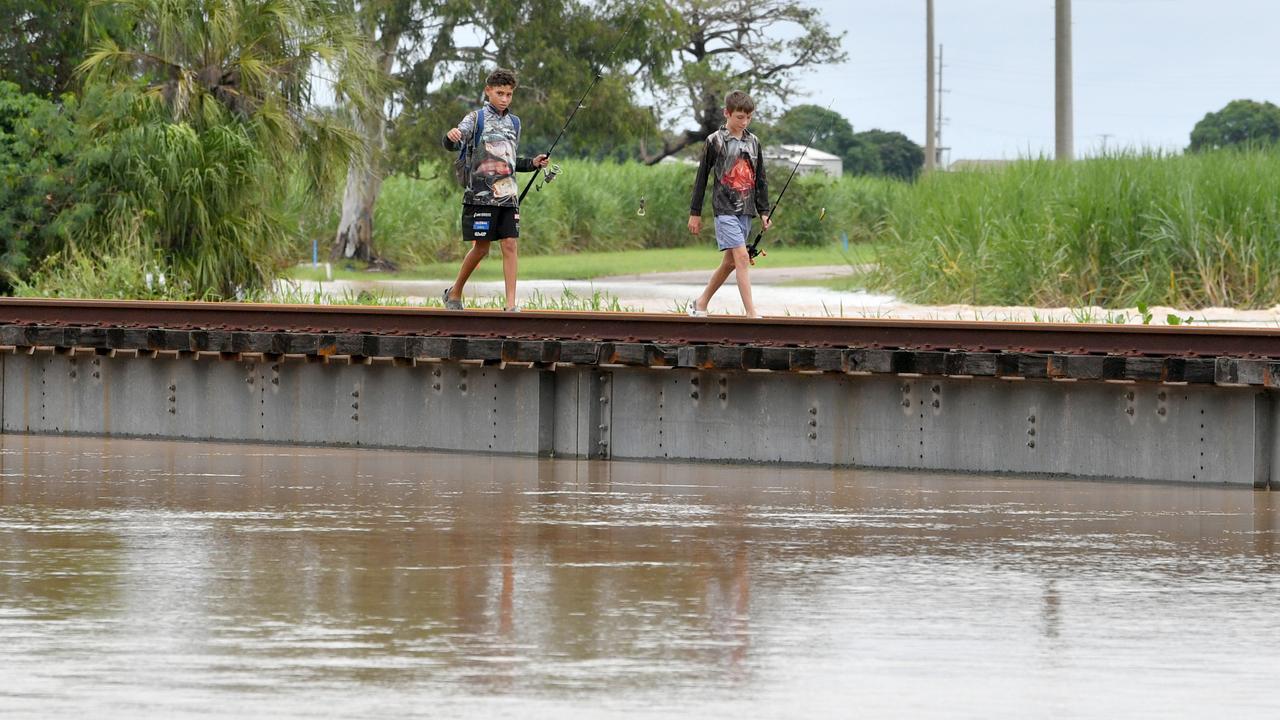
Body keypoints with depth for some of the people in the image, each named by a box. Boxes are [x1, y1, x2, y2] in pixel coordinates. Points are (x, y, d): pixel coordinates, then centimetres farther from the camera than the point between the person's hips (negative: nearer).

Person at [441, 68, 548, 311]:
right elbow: (453, 144, -15)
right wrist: (451, 137, -38)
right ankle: (454, 293, 19)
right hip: (481, 194, -5)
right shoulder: (476, 118, -2)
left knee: (509, 245, -5)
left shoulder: (514, 123, 16)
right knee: (480, 248, -1)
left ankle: (511, 304, -6)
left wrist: (532, 164, 10)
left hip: (508, 194, 5)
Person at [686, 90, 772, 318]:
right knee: (742, 257, -16)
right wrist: (695, 213, 0)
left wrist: (764, 211, 13)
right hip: (724, 209, -6)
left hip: (745, 210, 6)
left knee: (729, 262, 9)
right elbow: (702, 178, 0)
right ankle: (751, 313, -20)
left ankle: (701, 303, 25)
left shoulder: (753, 142, 11)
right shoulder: (715, 142, -3)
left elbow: (760, 180, 17)